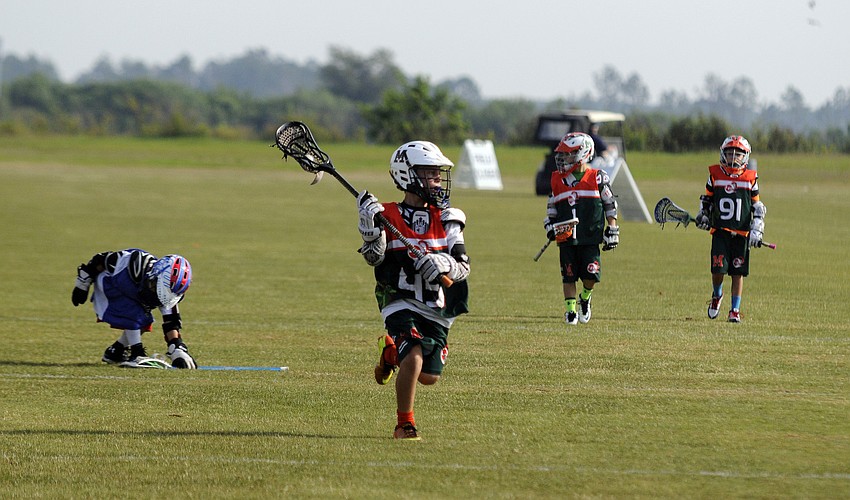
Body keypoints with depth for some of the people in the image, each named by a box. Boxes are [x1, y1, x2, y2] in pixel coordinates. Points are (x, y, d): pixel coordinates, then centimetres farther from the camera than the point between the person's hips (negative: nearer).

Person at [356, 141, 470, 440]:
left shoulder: (446, 220, 6)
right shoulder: (388, 216, -1)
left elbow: (463, 266, 0)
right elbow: (374, 259, -9)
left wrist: (444, 264, -22)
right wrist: (371, 229, -25)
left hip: (436, 310, 4)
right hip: (401, 303, -4)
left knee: (429, 377, 6)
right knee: (414, 360, -25)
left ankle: (391, 352, 38)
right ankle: (404, 424, -5)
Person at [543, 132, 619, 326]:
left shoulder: (597, 178, -2)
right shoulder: (558, 180, 9)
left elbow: (610, 206, 4)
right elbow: (551, 207, 18)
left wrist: (612, 231, 2)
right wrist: (551, 226, 3)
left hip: (591, 239, -3)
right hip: (566, 239, 3)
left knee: (590, 275, -7)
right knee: (568, 275, 2)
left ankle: (585, 298, 22)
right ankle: (571, 310, 12)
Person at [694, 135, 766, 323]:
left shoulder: (750, 178, 4)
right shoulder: (715, 175, 6)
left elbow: (757, 207, 10)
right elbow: (707, 199, 18)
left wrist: (757, 230, 0)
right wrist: (703, 216, 2)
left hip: (741, 233, 0)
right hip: (720, 231, 0)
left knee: (738, 272, 0)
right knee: (718, 269, -9)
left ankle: (735, 310, 10)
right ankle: (717, 296, 22)